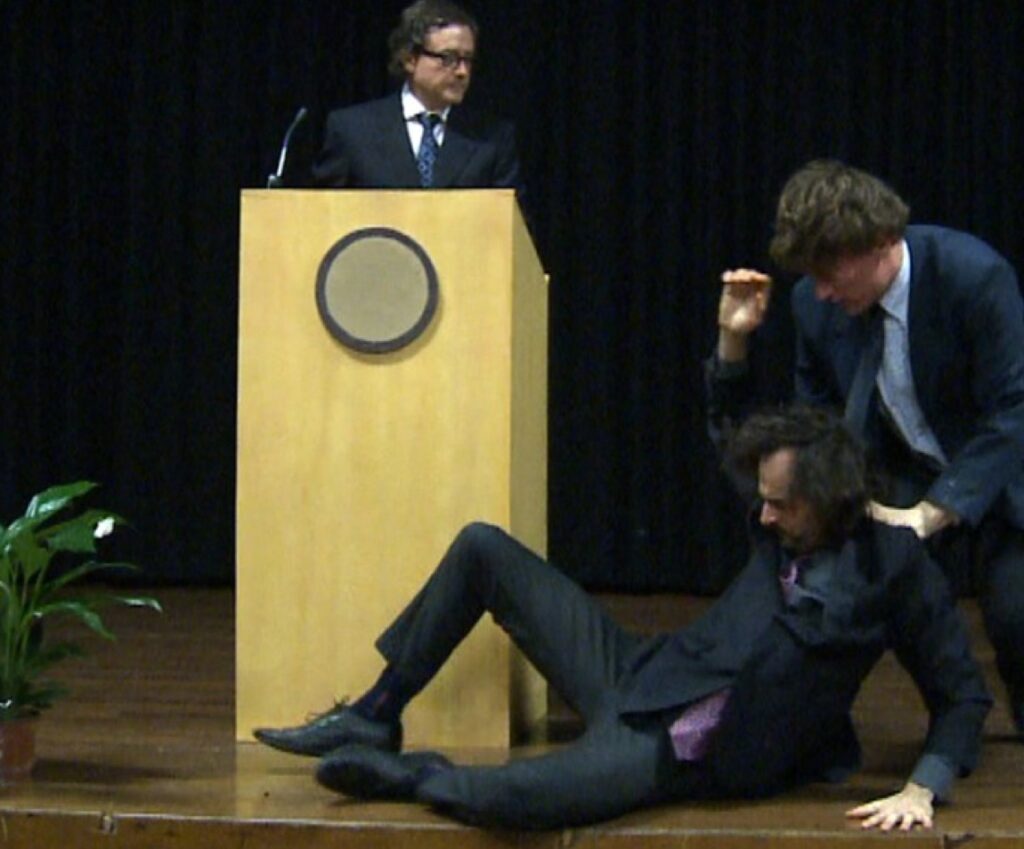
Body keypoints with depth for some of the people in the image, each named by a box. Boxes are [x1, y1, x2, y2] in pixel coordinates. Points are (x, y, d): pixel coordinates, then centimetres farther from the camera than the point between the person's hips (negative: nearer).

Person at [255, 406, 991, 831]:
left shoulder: (894, 568, -10)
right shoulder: (784, 533, 6)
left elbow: (963, 696, -5)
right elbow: (730, 425, 23)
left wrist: (923, 788, -20)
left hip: (693, 754, -7)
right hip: (638, 678, 7)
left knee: (508, 797, -36)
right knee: (483, 547, 2)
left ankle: (405, 775, -2)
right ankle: (376, 716, 13)